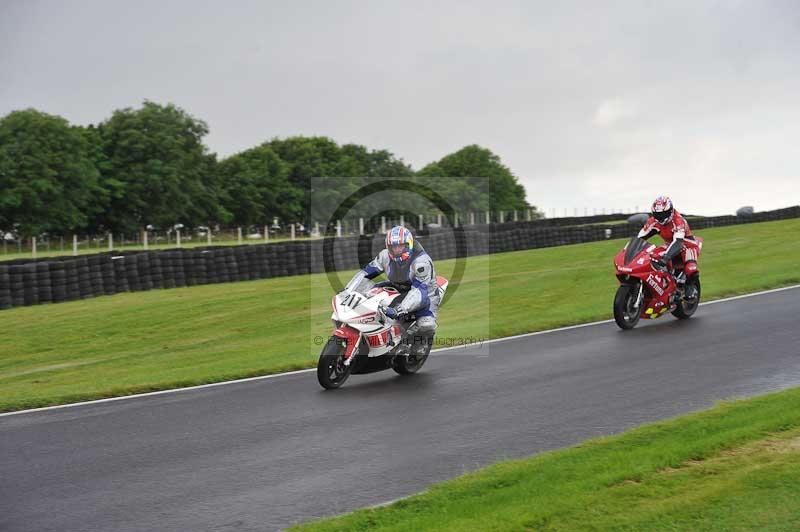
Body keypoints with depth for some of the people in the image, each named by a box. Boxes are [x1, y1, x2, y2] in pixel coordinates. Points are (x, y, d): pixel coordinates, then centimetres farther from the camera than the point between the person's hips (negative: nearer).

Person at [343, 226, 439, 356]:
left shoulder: (421, 262, -29)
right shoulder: (386, 256, -10)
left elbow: (419, 290, -37)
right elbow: (366, 272, -2)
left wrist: (400, 310, -50)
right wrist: (347, 290, -13)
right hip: (400, 293, 6)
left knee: (426, 325, -34)